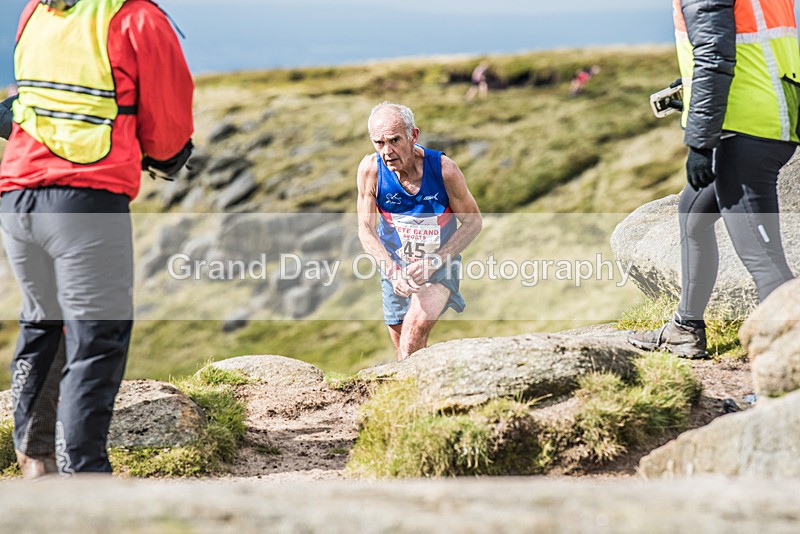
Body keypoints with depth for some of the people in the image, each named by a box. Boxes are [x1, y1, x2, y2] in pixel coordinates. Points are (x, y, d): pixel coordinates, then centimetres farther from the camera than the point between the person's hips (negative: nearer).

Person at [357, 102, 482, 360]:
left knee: (417, 325, -27)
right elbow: (367, 230, -12)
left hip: (439, 264, -3)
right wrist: (392, 271, -28)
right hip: (394, 264, 3)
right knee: (405, 345, 11)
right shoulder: (370, 169, -18)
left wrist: (432, 262, -22)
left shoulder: (444, 169, -23)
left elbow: (473, 222, -12)